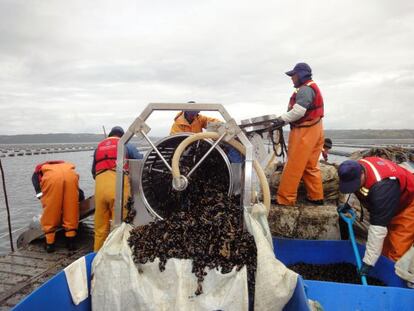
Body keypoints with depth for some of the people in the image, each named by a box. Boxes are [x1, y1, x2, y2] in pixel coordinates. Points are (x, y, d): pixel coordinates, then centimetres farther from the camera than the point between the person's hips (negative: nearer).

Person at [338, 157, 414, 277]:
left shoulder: (382, 186, -43)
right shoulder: (356, 168, -20)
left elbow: (378, 227, -41)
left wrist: (368, 262, -37)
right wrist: (348, 203, -8)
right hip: (384, 205, 8)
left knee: (396, 252, -11)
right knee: (384, 247, 13)